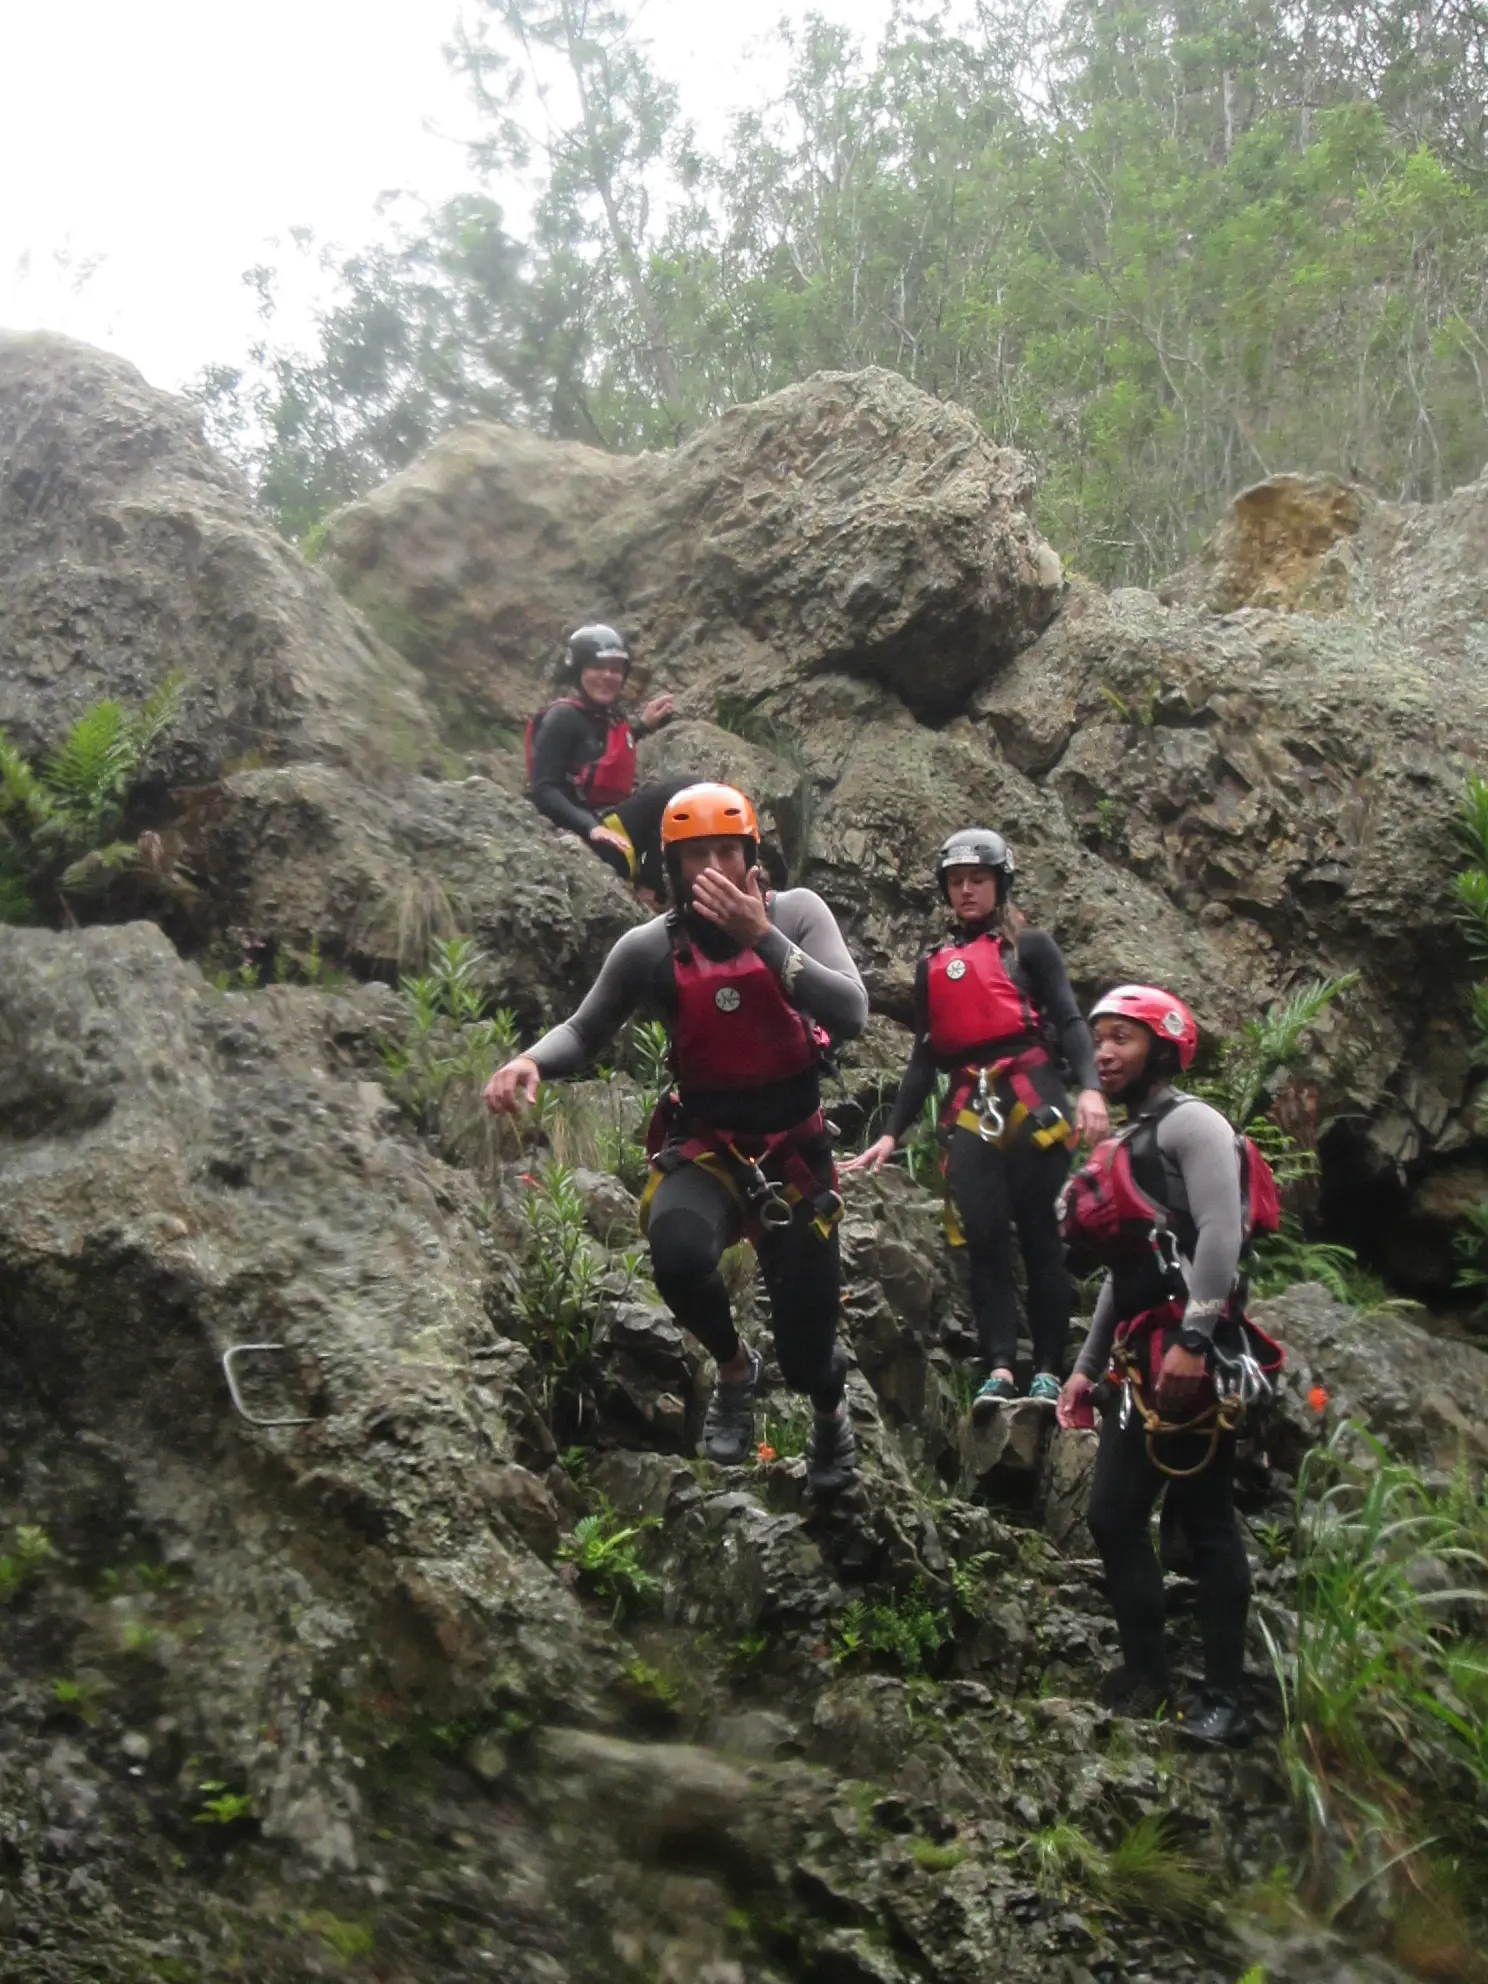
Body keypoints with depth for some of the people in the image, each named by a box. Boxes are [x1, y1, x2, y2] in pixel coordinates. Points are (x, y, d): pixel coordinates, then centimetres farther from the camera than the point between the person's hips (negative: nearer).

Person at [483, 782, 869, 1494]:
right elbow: (585, 1030, 4)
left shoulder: (795, 912, -8)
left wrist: (760, 936, -27)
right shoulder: (651, 947, -6)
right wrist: (531, 1062, -18)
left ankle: (829, 1411, 46)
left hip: (793, 1149, 0)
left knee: (806, 1349, 5)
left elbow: (850, 1015, -21)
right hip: (704, 1146, 0)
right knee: (679, 1252, -36)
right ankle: (733, 1367, -2)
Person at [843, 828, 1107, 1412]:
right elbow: (925, 1058, 20)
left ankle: (1048, 1371, -4)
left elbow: (1069, 1021, 0)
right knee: (984, 1238, -9)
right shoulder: (933, 966, 20)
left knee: (1038, 1233, -4)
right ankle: (999, 1370, -14)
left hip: (1029, 1096, -3)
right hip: (968, 1109, 3)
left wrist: (1089, 1087, -18)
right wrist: (891, 1133, 11)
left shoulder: (1030, 947, 10)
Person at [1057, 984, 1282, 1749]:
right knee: (1113, 1515, 7)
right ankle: (1144, 1672, 16)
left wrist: (1193, 1340, -24)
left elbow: (1221, 1233, -18)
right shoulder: (1126, 1145, 21)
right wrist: (1086, 1365, 23)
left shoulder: (1189, 1122, -6)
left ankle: (1225, 1701, -2)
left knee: (1203, 1518, -6)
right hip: (1140, 1358, 9)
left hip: (1195, 1353, -9)